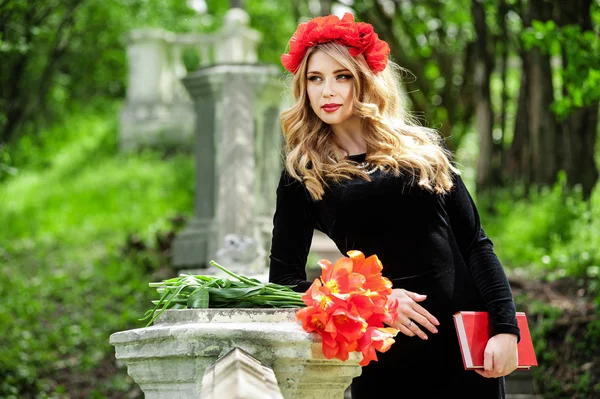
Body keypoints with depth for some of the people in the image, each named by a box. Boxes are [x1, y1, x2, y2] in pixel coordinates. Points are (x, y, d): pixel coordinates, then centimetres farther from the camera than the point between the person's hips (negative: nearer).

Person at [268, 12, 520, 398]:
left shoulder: (422, 149, 8)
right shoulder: (302, 174, 4)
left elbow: (476, 244, 6)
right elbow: (285, 280, 1)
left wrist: (506, 329, -6)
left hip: (467, 340, 1)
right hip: (384, 355, -1)